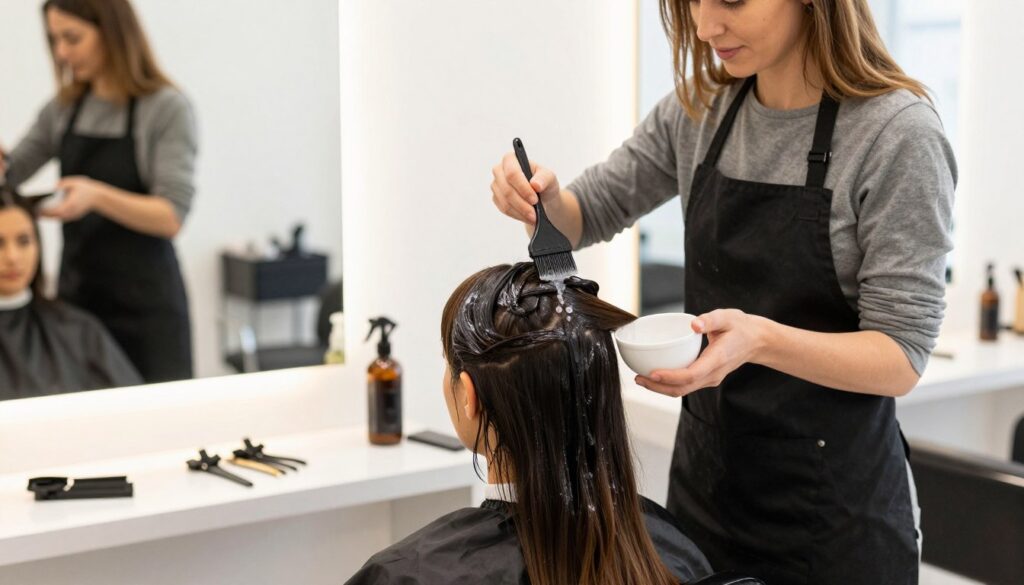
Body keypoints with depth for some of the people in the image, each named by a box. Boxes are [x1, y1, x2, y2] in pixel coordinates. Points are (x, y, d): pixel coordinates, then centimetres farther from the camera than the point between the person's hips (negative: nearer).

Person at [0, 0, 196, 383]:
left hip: (144, 304, -5)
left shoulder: (167, 109, -9)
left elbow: (172, 216, -16)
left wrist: (98, 195, -30)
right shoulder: (64, 108, 8)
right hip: (76, 294, 5)